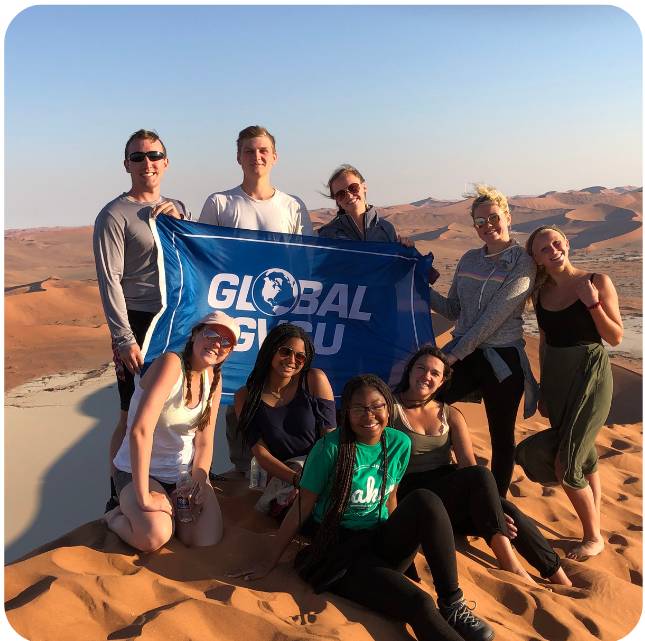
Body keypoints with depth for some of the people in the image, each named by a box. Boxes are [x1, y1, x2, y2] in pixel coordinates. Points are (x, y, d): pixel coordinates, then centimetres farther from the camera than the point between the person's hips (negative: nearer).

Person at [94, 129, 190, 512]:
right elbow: (110, 280, -11)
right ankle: (119, 497, 15)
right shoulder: (115, 214, -5)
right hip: (139, 325, -5)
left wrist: (180, 218, -8)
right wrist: (125, 339, -17)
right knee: (133, 417, 0)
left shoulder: (177, 209, 13)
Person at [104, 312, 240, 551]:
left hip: (186, 469, 6)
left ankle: (171, 510, 18)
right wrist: (144, 498, -32)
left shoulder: (214, 378, 0)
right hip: (139, 471, -6)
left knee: (207, 540, -13)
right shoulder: (171, 363, -24)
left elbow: (204, 440, -1)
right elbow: (140, 430, -33)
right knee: (154, 537, -30)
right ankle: (117, 516, 4)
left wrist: (198, 482, -18)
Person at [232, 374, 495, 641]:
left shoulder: (399, 443, 0)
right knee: (419, 604, -30)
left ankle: (452, 604, -16)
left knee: (424, 500, -25)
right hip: (339, 549, -5)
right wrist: (269, 560, -4)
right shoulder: (331, 447, -13)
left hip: (381, 543, 5)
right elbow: (302, 508, -8)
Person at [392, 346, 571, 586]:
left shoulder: (450, 415, 12)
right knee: (480, 475, -30)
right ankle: (511, 566, -30)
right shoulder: (391, 408, -1)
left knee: (510, 513, -23)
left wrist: (489, 508, -18)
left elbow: (467, 462, -1)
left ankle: (563, 582, -15)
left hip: (451, 496, 5)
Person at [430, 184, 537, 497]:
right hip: (462, 354, 5)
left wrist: (457, 353, -18)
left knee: (501, 438, 9)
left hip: (503, 359, -4)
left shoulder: (522, 263, -8)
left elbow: (495, 316, -16)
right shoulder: (469, 259, 9)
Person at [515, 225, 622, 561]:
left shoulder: (597, 282, -9)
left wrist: (593, 304, -22)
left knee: (565, 465, -7)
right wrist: (543, 389, 16)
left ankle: (593, 537, 13)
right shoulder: (541, 293, 5)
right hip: (555, 378, 5)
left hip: (590, 376, -5)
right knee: (585, 459, 15)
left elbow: (616, 337, -8)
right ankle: (594, 529, 29)